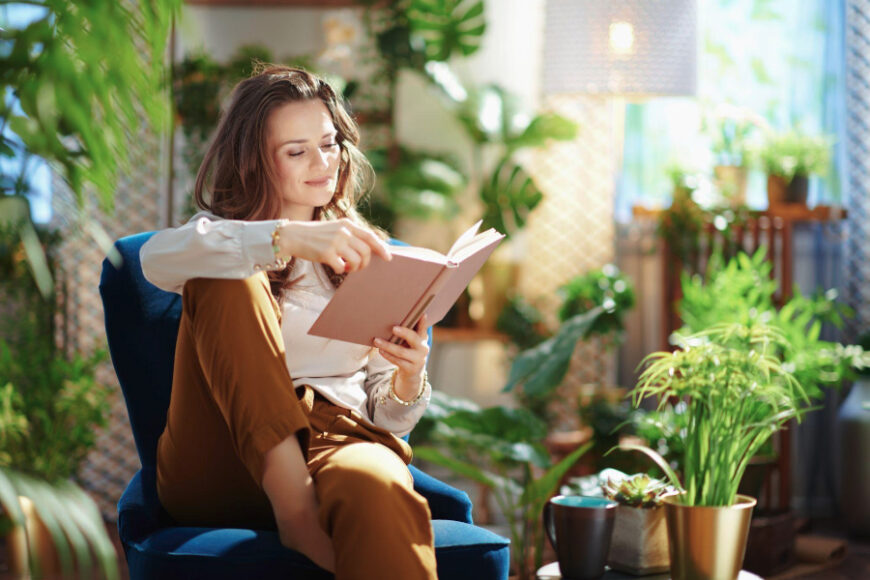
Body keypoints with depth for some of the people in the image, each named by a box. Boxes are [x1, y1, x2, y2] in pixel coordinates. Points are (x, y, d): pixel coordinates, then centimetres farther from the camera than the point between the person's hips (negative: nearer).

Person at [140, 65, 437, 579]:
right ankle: (291, 502, -32)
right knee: (224, 280, -26)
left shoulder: (362, 257, 23)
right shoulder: (223, 237, 15)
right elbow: (158, 258, -14)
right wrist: (288, 238, -28)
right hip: (224, 462, 1)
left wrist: (408, 380, -7)